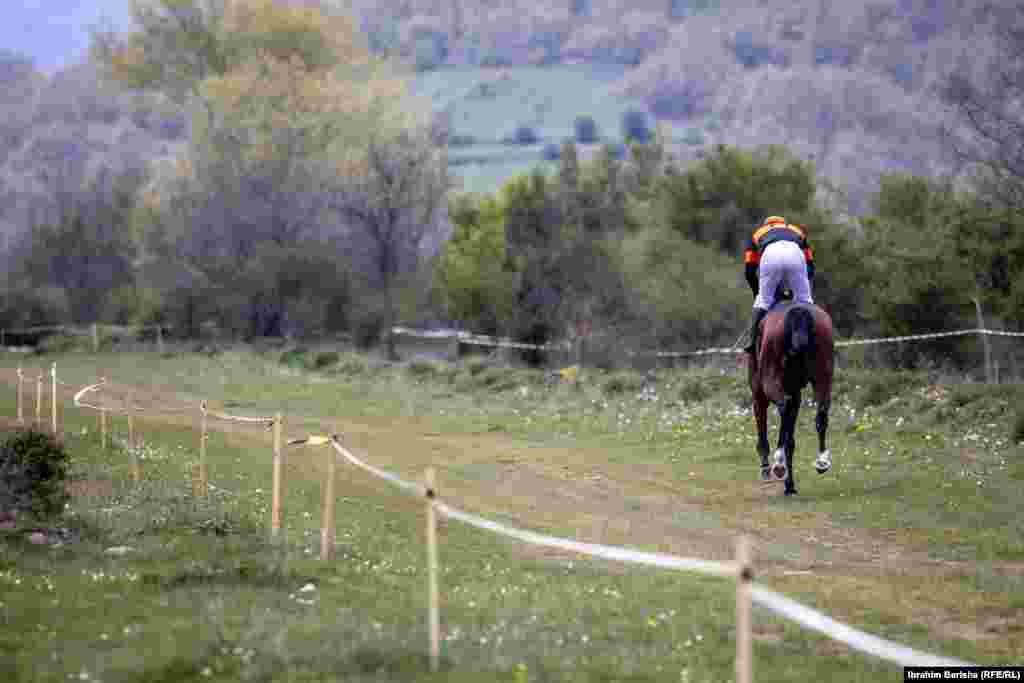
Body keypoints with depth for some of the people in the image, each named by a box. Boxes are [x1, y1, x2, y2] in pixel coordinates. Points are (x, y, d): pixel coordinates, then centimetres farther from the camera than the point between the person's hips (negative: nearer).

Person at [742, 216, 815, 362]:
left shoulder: (757, 234, 40)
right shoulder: (798, 231, 44)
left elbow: (749, 271, 32)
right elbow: (810, 266, 38)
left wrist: (757, 293, 43)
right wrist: (801, 289, 46)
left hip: (770, 255, -1)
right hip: (795, 254, 1)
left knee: (763, 300, 14)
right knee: (803, 299, 15)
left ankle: (754, 341, 8)